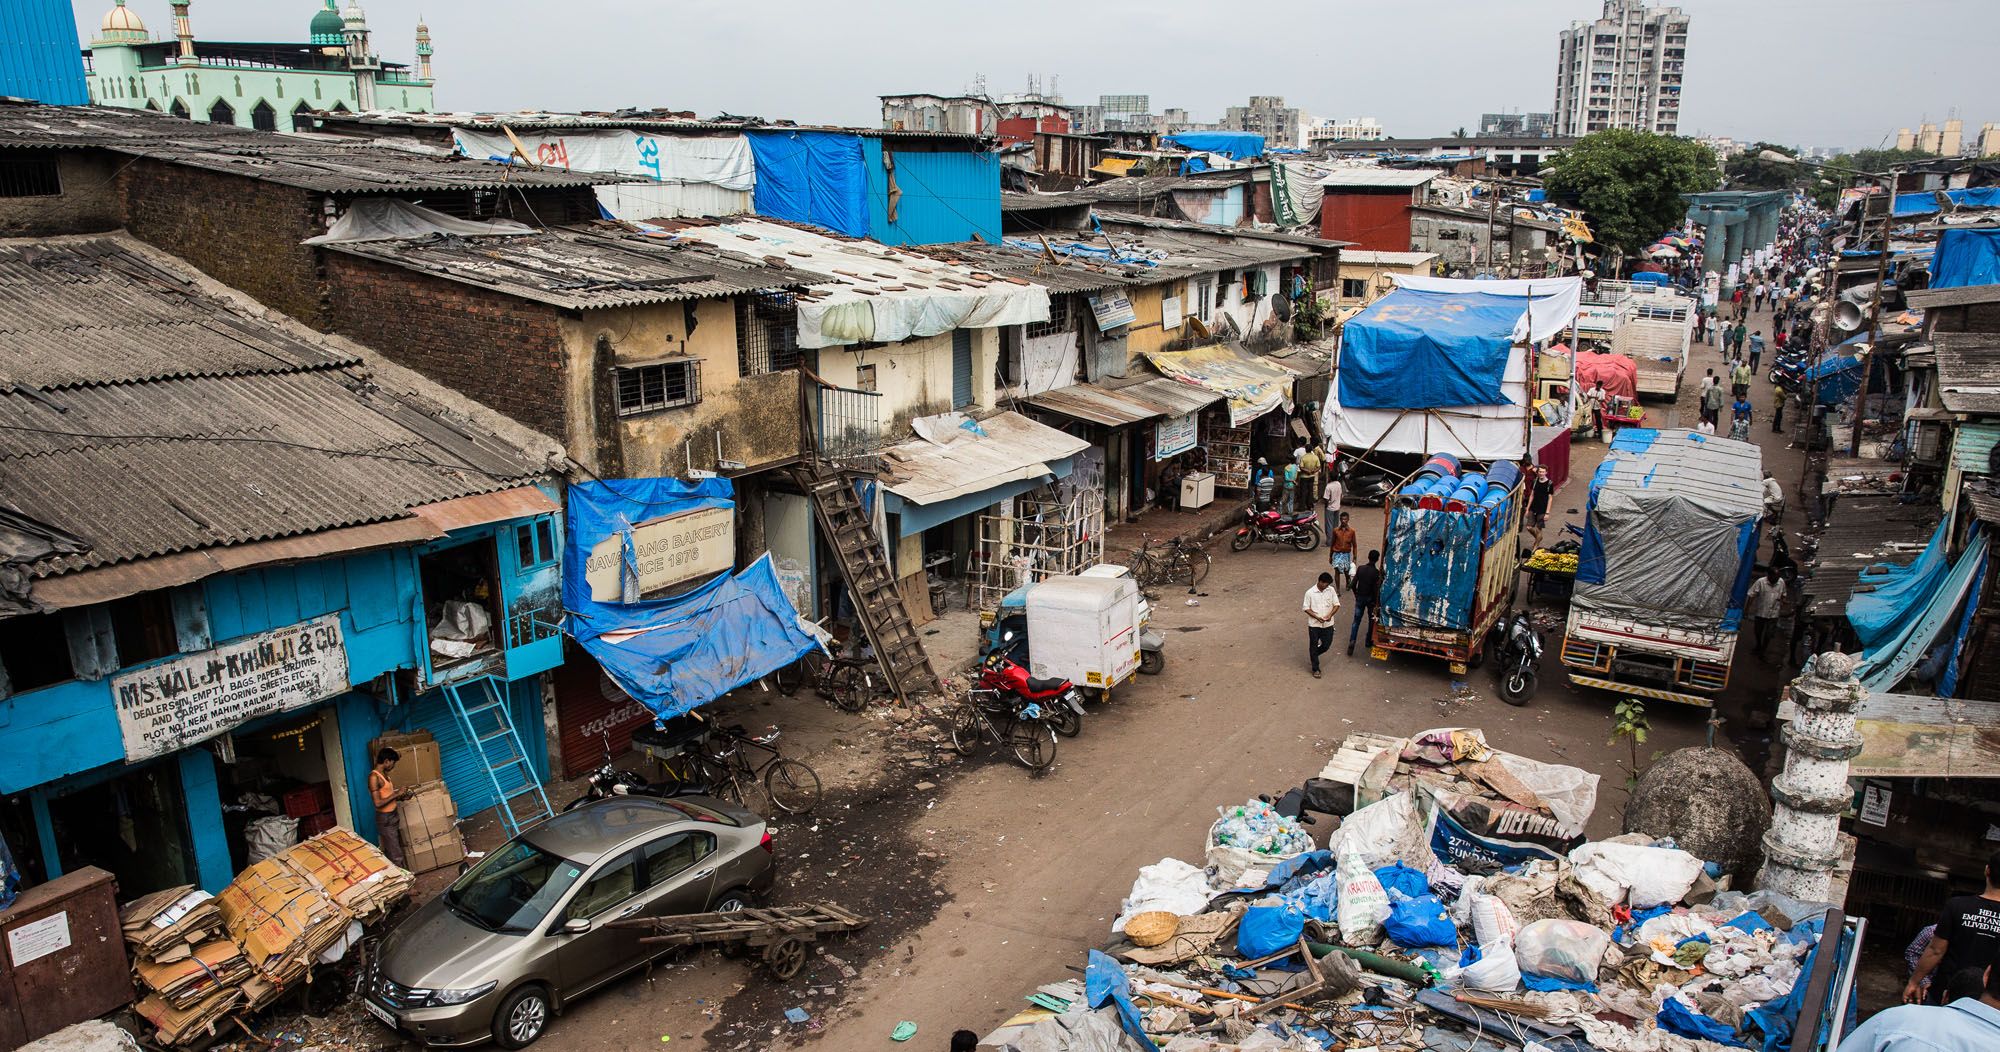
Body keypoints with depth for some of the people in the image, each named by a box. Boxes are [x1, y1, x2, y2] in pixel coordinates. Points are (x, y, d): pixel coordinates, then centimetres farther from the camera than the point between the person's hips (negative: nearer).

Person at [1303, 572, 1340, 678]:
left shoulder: (1331, 590, -3)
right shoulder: (1310, 593, -12)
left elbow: (1337, 605, 0)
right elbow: (1306, 608, -8)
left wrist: (1330, 615, -17)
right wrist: (1317, 617, -20)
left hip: (1328, 624, 3)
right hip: (1314, 624, -3)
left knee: (1326, 645, 10)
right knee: (1314, 646, 5)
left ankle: (1314, 655, 40)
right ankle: (1315, 669, 18)